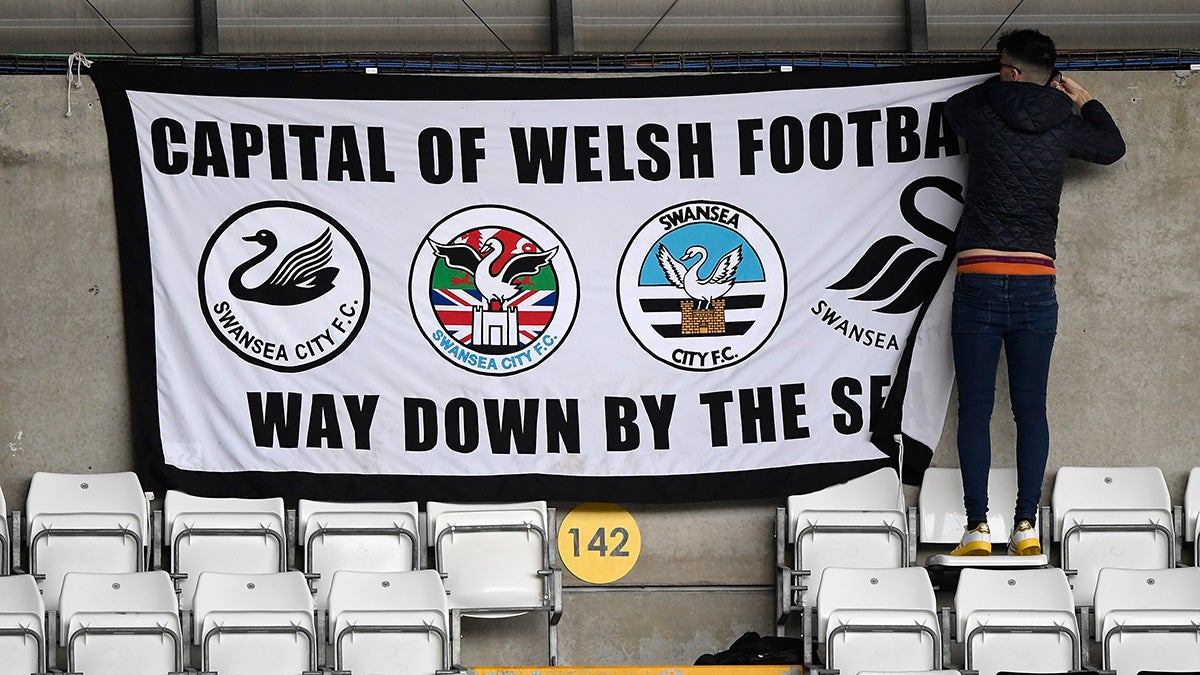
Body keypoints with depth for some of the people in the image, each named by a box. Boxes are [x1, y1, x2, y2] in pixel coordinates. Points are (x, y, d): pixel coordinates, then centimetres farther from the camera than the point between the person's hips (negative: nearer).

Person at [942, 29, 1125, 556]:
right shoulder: (1063, 125, 4)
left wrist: (1005, 85, 29)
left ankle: (978, 527, -7)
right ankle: (1027, 525, 1)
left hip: (979, 280, -2)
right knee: (1031, 408, 6)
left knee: (975, 408, -1)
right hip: (1037, 282, 2)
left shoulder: (982, 113, -2)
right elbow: (1113, 147, 25)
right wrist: (1085, 102, 37)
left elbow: (954, 106, 24)